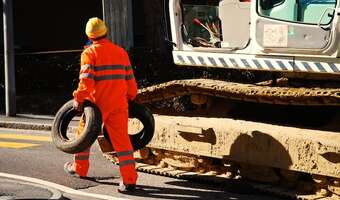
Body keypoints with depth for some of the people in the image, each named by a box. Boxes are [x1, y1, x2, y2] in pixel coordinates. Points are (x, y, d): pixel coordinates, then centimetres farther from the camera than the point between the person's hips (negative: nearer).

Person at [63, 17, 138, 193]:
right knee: (122, 140, 0)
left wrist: (78, 99, -5)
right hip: (119, 104, 3)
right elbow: (130, 80, 13)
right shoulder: (121, 52, 8)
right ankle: (129, 180, -7)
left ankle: (80, 168, 35)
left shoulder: (89, 53, -7)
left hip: (97, 103, -3)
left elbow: (86, 81, -17)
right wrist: (130, 97, 27)